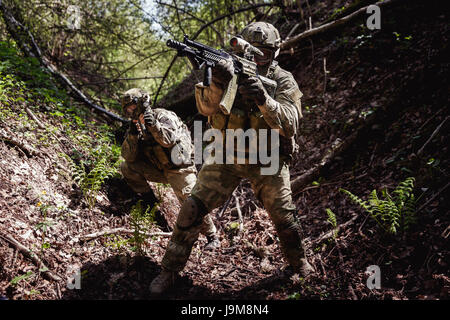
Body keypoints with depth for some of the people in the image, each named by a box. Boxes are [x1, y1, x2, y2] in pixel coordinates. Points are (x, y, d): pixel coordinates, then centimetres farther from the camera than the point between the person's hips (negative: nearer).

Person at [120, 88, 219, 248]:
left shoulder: (163, 116, -13)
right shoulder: (138, 126, 6)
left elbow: (169, 140, -31)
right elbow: (128, 156, -3)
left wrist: (153, 124, -39)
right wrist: (133, 133, -17)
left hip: (179, 169, -7)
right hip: (159, 169, 7)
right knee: (126, 167, -5)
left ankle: (212, 237, -8)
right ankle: (149, 200, 9)